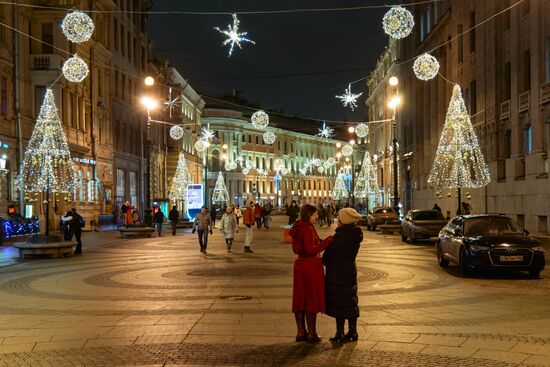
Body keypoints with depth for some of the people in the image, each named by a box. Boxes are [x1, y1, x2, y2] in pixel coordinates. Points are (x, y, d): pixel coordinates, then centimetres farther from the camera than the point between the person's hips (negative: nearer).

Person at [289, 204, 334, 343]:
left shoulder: (297, 229, 10)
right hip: (311, 265, -9)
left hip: (299, 264, 9)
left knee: (300, 299, 11)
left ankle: (301, 332, 18)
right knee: (312, 299, 0)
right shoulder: (308, 229, -18)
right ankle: (312, 333, 6)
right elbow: (310, 250, -24)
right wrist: (326, 242, -20)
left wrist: (320, 241, 12)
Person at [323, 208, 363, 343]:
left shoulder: (342, 235, -21)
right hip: (350, 269, 8)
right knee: (350, 301, 14)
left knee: (338, 303, -1)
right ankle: (352, 331, 19)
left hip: (338, 272, -8)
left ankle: (340, 333, 4)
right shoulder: (355, 233, 6)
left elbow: (331, 251, -14)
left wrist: (324, 261, 4)